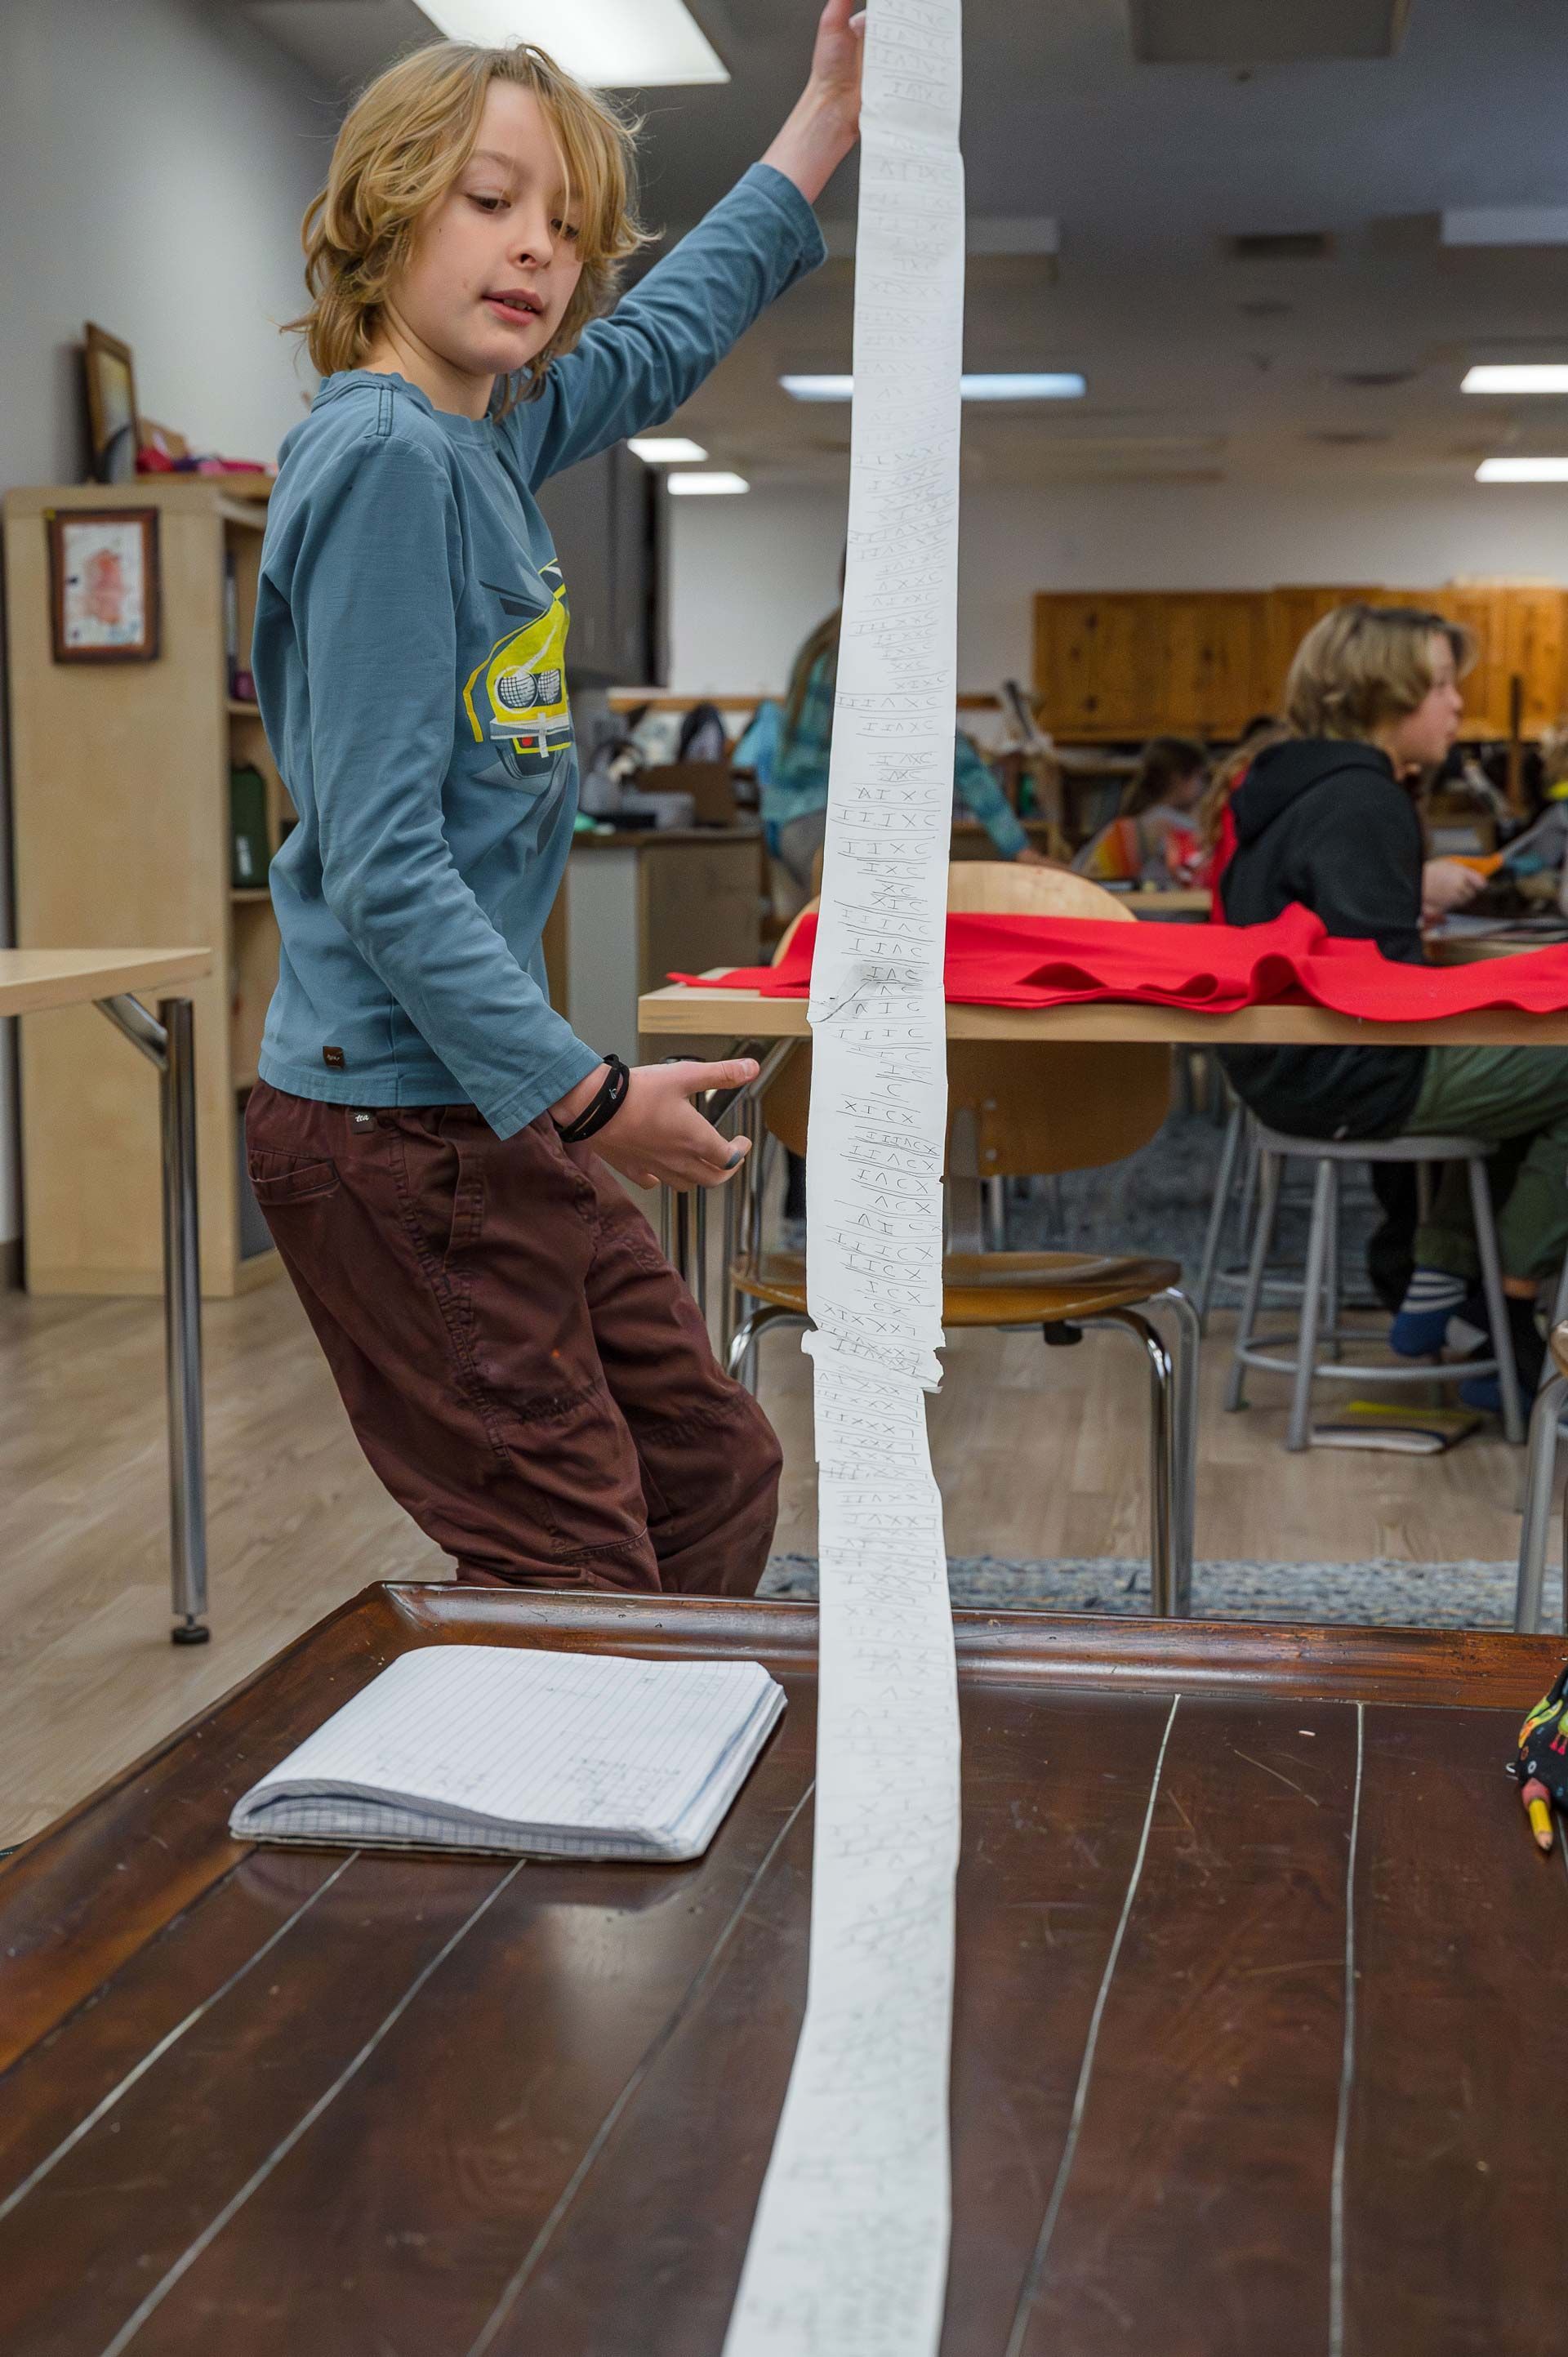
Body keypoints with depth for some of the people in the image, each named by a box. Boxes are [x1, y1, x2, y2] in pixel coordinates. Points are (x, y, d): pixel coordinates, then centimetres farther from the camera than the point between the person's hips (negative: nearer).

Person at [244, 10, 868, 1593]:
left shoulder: (488, 435, 9)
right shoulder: (383, 454, -16)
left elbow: (662, 340, 31)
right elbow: (380, 861, -22)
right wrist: (587, 1094, -23)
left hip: (497, 1115, 10)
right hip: (394, 1127, -10)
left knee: (714, 1482, 17)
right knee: (576, 1587, -3)